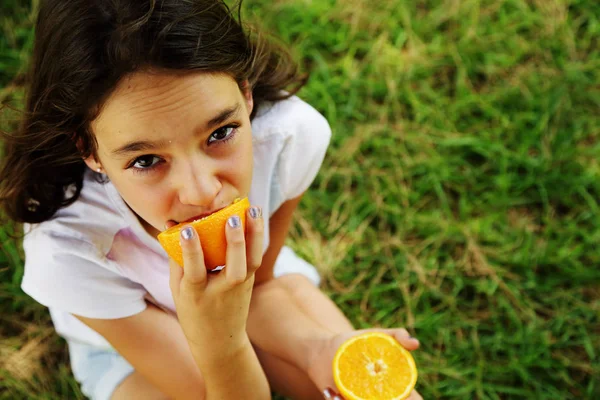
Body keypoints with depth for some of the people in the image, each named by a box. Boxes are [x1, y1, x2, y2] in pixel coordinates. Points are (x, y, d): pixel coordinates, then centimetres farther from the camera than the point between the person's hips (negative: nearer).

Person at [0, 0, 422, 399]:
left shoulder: (292, 134, -31)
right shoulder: (68, 254, -37)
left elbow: (259, 284, -12)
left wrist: (317, 347, -31)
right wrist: (218, 343, -49)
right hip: (128, 343, -3)